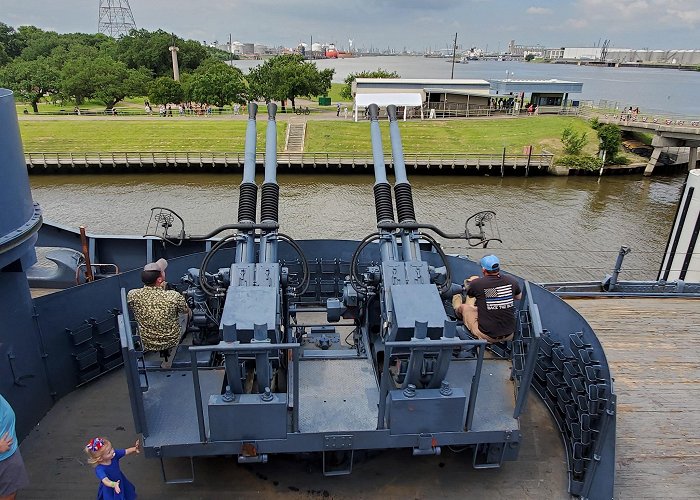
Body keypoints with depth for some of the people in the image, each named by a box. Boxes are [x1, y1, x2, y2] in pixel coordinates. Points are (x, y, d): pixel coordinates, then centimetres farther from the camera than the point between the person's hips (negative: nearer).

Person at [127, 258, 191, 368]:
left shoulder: (132, 295, -22)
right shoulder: (174, 296, -28)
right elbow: (187, 311, -5)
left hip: (144, 343, 3)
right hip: (171, 341, -2)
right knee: (185, 314, 25)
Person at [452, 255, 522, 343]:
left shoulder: (476, 284, -16)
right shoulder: (511, 281, -6)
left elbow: (470, 294, 10)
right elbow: (519, 297, 18)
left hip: (486, 335, -4)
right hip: (509, 336, 4)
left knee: (464, 307, 21)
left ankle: (457, 308, 55)